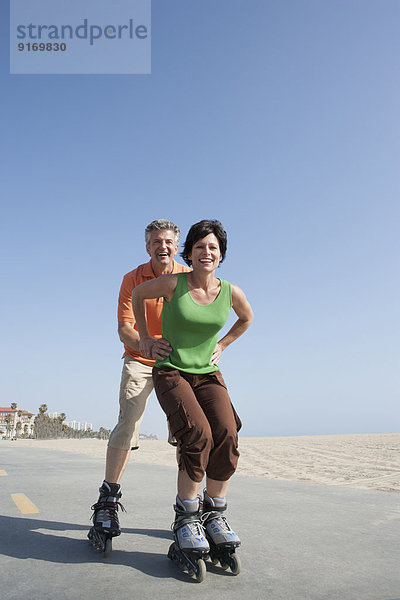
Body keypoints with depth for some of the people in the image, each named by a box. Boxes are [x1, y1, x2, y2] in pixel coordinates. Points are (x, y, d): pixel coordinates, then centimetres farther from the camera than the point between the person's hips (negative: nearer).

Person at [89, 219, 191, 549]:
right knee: (127, 423, -15)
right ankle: (108, 498, -1)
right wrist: (145, 346, -37)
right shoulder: (133, 279, -7)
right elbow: (124, 328, -15)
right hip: (140, 360, -1)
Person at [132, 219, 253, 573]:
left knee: (226, 434, -23)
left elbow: (247, 318, 18)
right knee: (197, 434, -27)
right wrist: (144, 337, 7)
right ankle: (186, 517, -8)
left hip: (208, 374, 3)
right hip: (171, 373, -3)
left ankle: (214, 513, -3)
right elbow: (138, 294, 8)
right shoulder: (173, 284, -12)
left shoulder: (231, 292, -4)